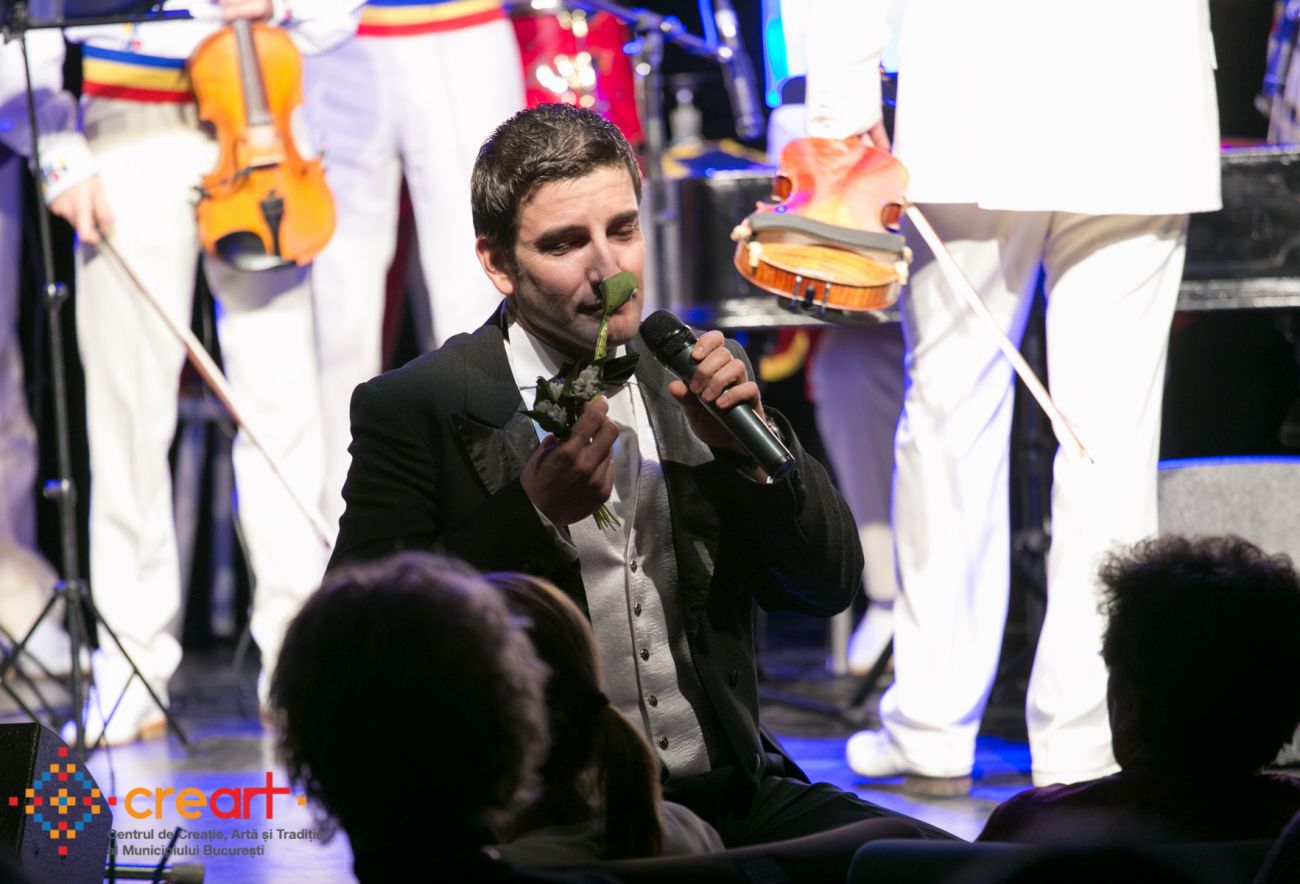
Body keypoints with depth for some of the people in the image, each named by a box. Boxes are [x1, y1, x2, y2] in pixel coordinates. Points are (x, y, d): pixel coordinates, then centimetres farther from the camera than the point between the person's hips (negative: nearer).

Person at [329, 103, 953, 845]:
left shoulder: (686, 378, 13)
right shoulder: (414, 410, -1)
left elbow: (830, 586, 12)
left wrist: (748, 446, -5)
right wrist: (533, 513, -19)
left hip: (729, 800, 6)